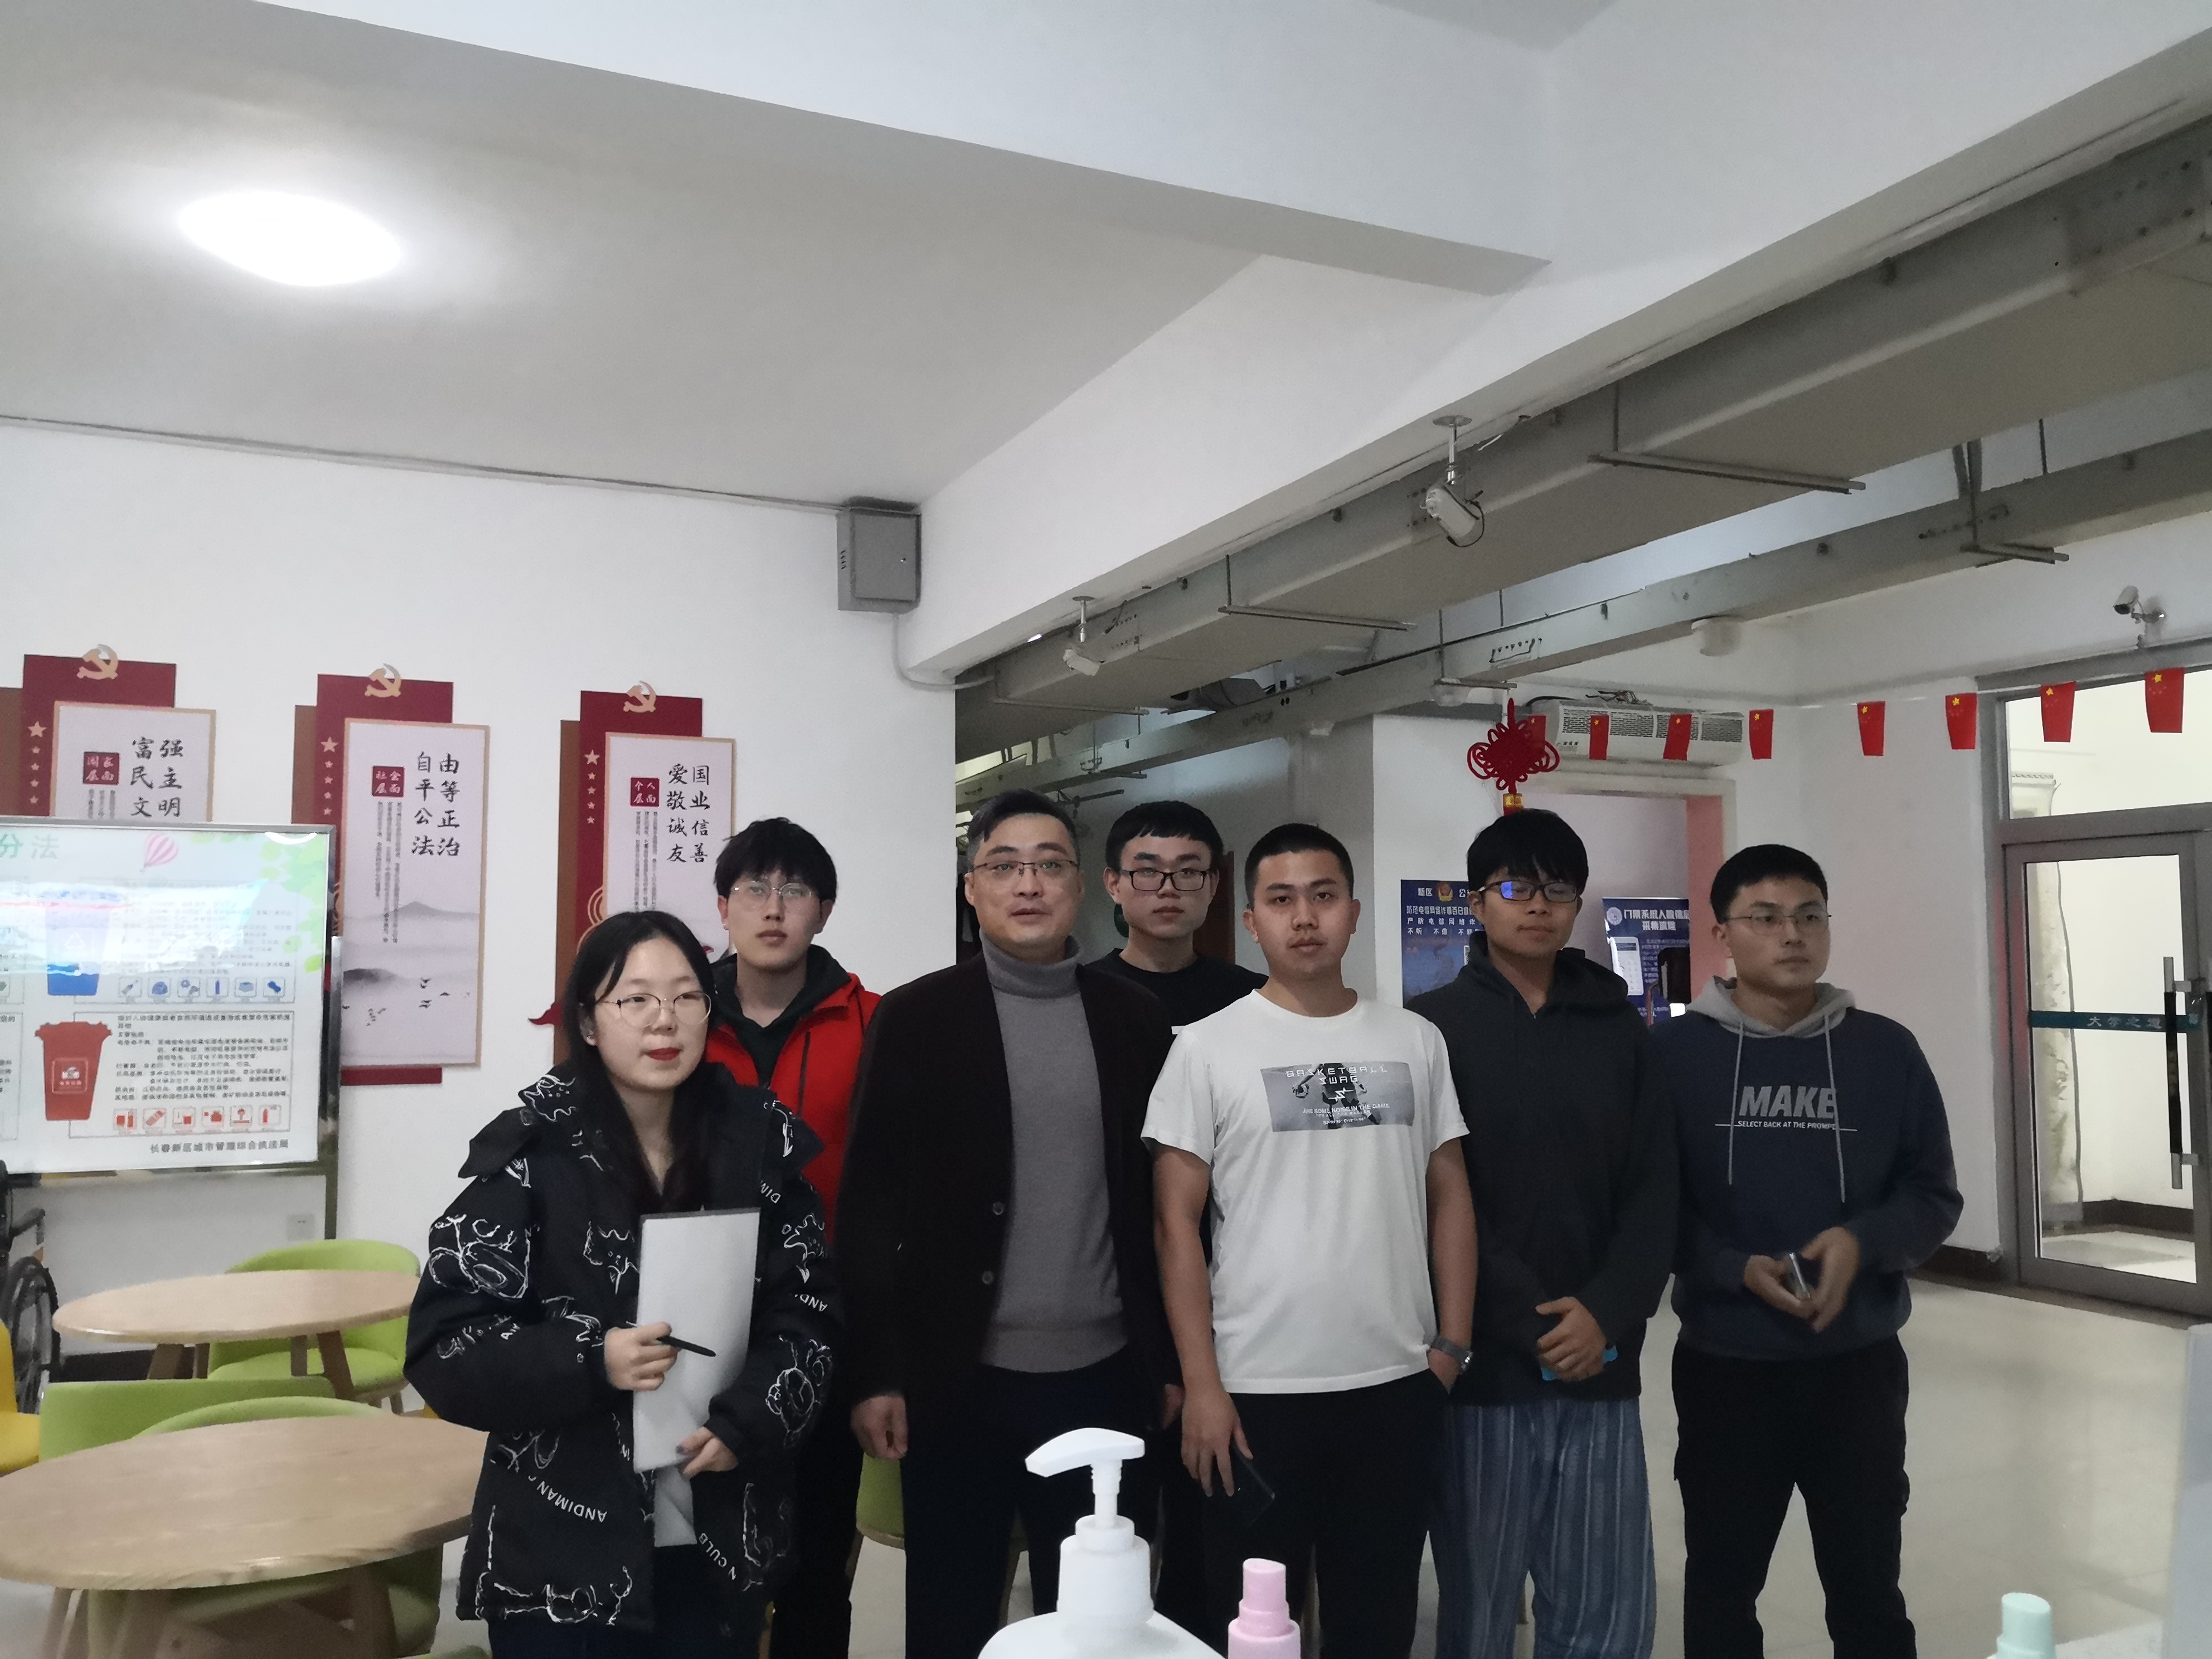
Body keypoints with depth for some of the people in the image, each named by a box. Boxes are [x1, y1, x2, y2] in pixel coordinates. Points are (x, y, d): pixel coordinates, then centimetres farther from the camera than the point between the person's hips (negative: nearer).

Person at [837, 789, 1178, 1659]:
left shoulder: (1135, 1020, 5)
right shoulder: (914, 1018, -3)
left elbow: (1162, 1203, 8)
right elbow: (869, 1206, -3)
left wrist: (1173, 1362, 8)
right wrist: (874, 1374, -7)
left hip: (1104, 1376, 2)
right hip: (959, 1379, -2)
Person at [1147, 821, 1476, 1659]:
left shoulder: (1416, 1040, 5)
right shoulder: (1207, 1048, -5)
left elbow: (1448, 1195, 10)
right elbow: (1178, 1222, -6)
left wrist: (1452, 1344, 3)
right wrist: (1201, 1385, -10)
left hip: (1399, 1383, 3)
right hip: (1257, 1390, -2)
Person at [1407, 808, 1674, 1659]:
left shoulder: (1619, 1029, 9)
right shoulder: (1432, 1028, -1)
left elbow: (1654, 1190, 4)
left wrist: (1606, 1314, -10)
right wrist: (1530, 1325, -12)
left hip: (1600, 1365, 3)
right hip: (1483, 1364, -3)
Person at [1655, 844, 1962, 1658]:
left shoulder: (1887, 1050, 0)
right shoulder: (1674, 1053, -5)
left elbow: (1934, 1197, 4)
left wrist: (1863, 1241, -15)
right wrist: (1737, 1269, -19)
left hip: (1859, 1363, 1)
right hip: (1723, 1366, -1)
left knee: (1867, 1585, 16)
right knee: (1721, 1582, 15)